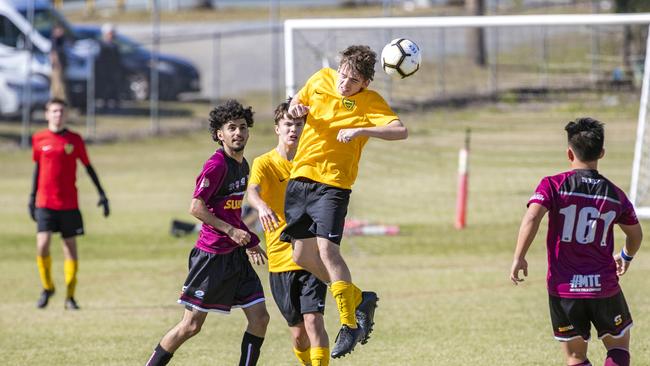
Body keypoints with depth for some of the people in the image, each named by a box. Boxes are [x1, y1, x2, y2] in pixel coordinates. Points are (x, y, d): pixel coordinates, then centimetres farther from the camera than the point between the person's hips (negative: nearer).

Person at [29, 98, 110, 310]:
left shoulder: (74, 140, 2)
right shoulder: (39, 139, 4)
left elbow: (88, 167, 9)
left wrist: (101, 194, 5)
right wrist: (32, 197, 15)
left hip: (69, 204, 0)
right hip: (45, 203, 0)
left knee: (71, 246, 0)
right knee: (42, 245, -13)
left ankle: (70, 296, 8)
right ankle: (47, 288, 9)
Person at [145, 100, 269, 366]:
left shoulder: (242, 165, 13)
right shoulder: (217, 165, -15)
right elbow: (196, 207, -19)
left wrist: (249, 241, 21)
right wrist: (231, 231, -19)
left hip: (236, 255, 8)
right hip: (212, 254, -8)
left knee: (259, 318, 0)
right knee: (191, 326, -5)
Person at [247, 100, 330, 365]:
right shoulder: (264, 163, -2)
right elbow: (252, 191, -23)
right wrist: (261, 207, -46)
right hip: (280, 261, 0)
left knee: (313, 319, -16)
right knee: (298, 331, 6)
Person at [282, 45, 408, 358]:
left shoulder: (370, 102, -10)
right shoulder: (321, 79, 6)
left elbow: (400, 131, -24)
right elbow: (299, 100, 26)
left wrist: (361, 131, -34)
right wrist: (295, 108, 2)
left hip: (332, 183, -6)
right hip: (300, 178, 6)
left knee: (327, 250, -20)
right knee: (303, 256, 5)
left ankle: (350, 325, -13)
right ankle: (359, 299, 22)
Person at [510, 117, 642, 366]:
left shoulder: (553, 185, -5)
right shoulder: (614, 194, 5)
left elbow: (531, 218, -21)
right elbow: (635, 234, 19)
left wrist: (519, 257, -14)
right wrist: (626, 257, 40)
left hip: (563, 287, -1)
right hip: (604, 287, 1)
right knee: (619, 346, 20)